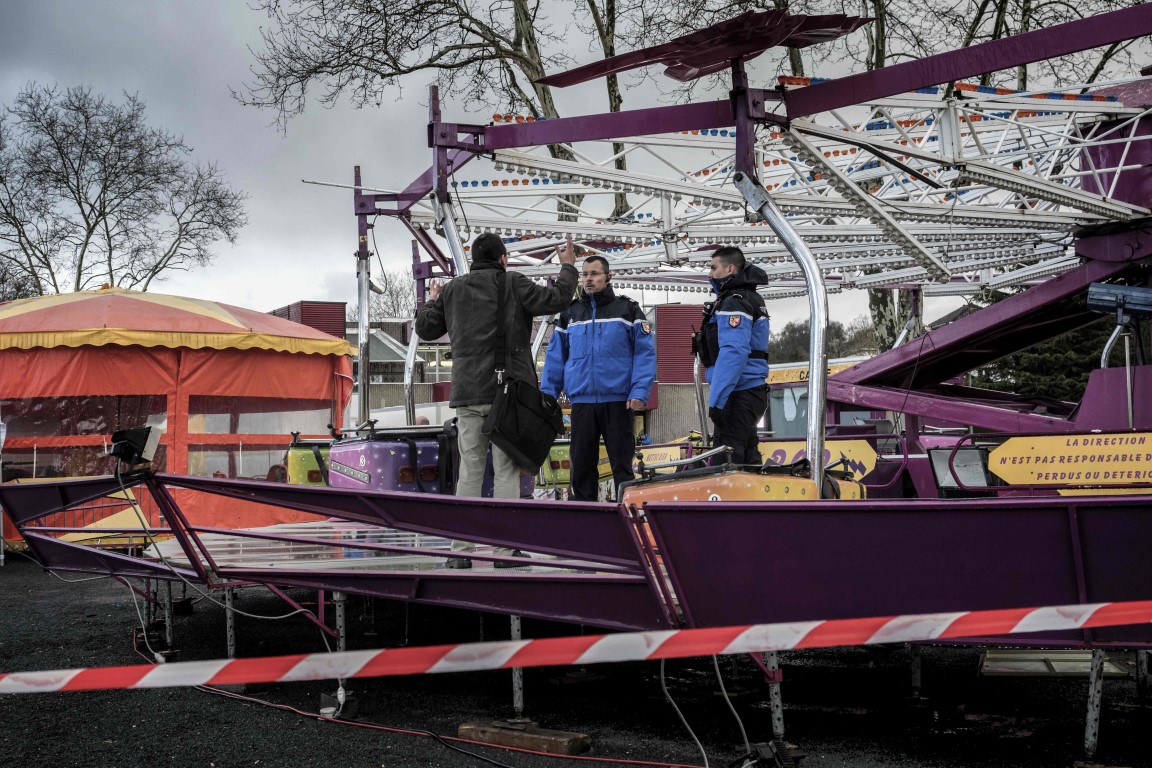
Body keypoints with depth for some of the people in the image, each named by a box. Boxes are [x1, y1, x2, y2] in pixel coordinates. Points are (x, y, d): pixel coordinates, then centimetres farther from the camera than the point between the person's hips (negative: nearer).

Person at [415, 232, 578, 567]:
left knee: (469, 472, 7)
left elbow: (425, 328, 17)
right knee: (506, 471, -1)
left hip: (467, 393, 4)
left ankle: (461, 550, 5)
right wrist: (568, 267, 12)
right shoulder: (512, 284, -1)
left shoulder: (452, 289, 12)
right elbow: (555, 299, -5)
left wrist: (431, 301, 37)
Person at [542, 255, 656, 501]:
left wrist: (640, 391, -15)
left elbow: (644, 353, -4)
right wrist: (548, 395, 5)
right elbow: (555, 358, 14)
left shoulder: (628, 310, 3)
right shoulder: (570, 314, 14)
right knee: (581, 464, 7)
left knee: (622, 463, 1)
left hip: (617, 401, -3)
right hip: (581, 401, 3)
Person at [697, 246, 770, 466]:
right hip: (751, 390, 10)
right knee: (747, 461, 14)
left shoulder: (734, 303, -14)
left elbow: (733, 353, -24)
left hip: (738, 396, -10)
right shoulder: (748, 298, 20)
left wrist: (716, 399, -26)